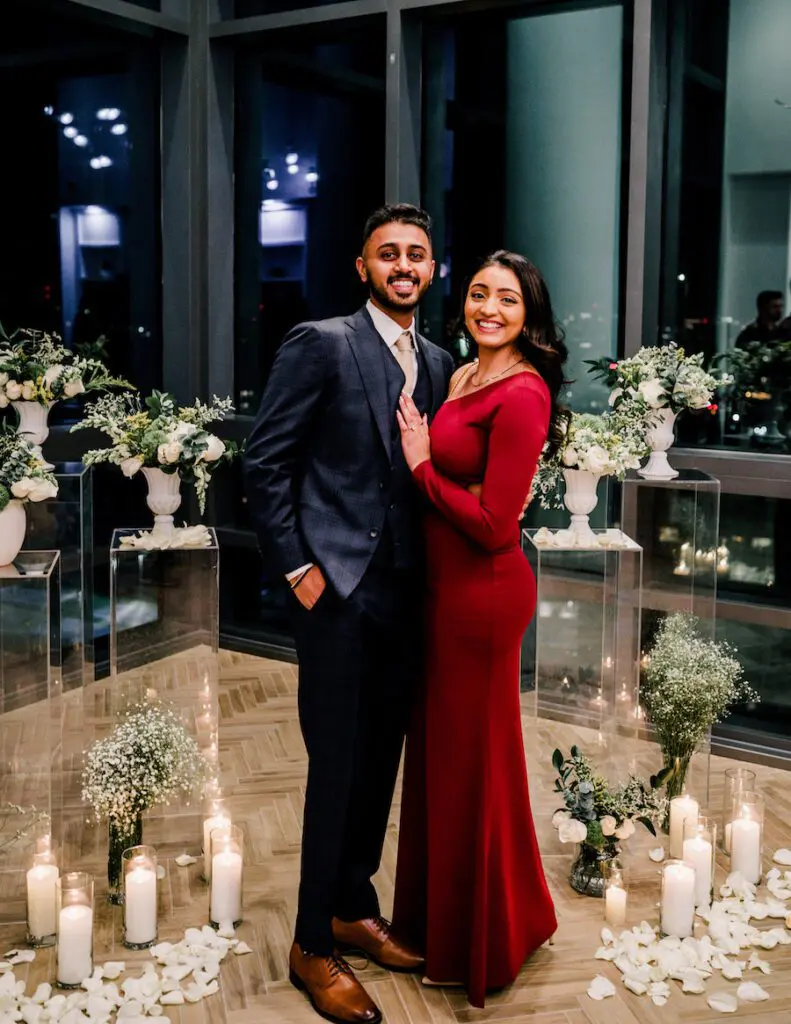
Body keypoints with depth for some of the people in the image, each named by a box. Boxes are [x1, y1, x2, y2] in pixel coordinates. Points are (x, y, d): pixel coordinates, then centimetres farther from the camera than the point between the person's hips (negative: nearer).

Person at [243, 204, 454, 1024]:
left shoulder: (438, 364, 12)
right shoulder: (321, 343, -7)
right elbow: (265, 462, -8)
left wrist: (430, 572, 5)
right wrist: (297, 566, -10)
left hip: (407, 593, 6)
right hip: (340, 587, -6)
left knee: (381, 758, 14)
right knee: (337, 765, 0)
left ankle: (354, 909, 32)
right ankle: (312, 946, 16)